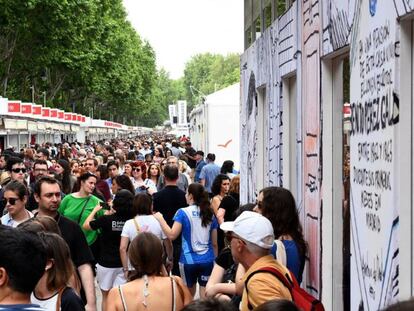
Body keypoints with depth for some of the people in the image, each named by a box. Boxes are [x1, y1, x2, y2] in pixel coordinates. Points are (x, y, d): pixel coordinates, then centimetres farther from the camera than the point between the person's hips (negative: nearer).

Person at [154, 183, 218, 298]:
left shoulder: (183, 213, -7)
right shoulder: (210, 214, 5)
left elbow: (172, 235, -14)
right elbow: (214, 243, 7)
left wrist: (160, 219, -4)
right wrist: (215, 259, 18)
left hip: (188, 259, -2)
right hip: (207, 260, 2)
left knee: (189, 294, 17)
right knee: (205, 293, 2)